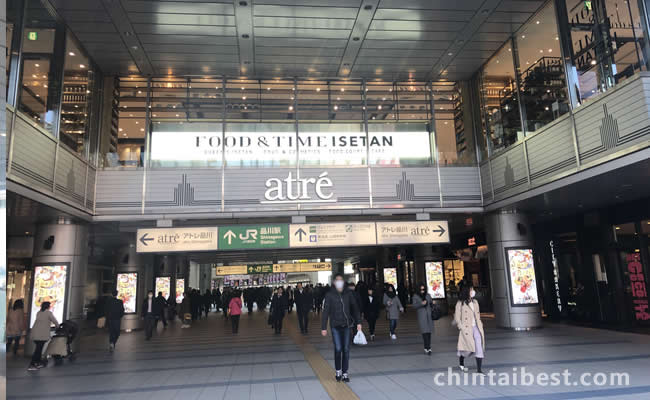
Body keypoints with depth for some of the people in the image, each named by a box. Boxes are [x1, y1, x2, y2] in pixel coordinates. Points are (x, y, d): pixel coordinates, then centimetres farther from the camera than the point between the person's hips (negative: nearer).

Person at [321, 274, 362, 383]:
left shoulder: (348, 293, 3)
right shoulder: (329, 295, -4)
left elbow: (354, 308, 9)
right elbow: (325, 312, -3)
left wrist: (358, 322, 1)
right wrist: (323, 327, -5)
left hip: (346, 325, 2)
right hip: (335, 326, -2)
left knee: (346, 350, 4)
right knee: (338, 349, -5)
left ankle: (345, 373, 15)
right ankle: (338, 371, 16)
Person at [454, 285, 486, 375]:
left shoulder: (475, 302, 12)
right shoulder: (460, 303, -6)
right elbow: (457, 318, -5)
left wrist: (480, 326, 12)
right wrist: (462, 328, -10)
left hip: (476, 327, 5)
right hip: (466, 329, -5)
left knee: (479, 347, -7)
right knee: (470, 348, -3)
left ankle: (479, 369, -1)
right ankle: (461, 363, 26)